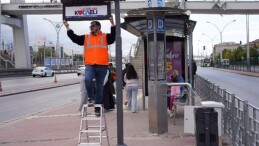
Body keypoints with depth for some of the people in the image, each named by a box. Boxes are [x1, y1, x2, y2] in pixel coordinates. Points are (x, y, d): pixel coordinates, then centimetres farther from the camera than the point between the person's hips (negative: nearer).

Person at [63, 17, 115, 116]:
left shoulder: (105, 37, 8)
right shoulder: (85, 37, 15)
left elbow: (113, 37, -9)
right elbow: (74, 38, 8)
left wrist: (112, 24, -20)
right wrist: (68, 28, 0)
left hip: (102, 66, -1)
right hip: (90, 65, 1)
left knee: (99, 87, 5)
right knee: (88, 80, -28)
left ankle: (97, 108, 16)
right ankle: (91, 97, -1)